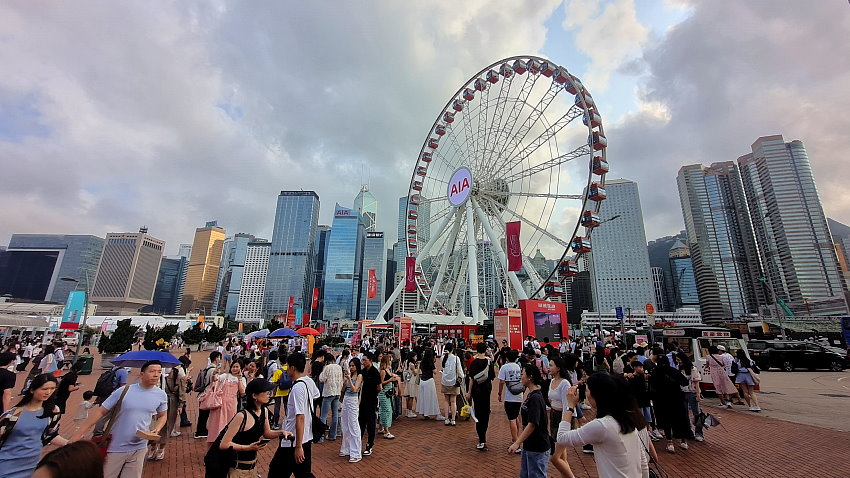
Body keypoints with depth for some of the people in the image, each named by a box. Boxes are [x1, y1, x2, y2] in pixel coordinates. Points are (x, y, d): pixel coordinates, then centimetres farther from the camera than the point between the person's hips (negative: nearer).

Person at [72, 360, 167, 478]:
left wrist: (156, 430, -9)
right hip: (115, 448, -2)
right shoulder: (124, 391, -15)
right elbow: (100, 412, -5)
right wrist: (78, 434, -11)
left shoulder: (161, 395, -6)